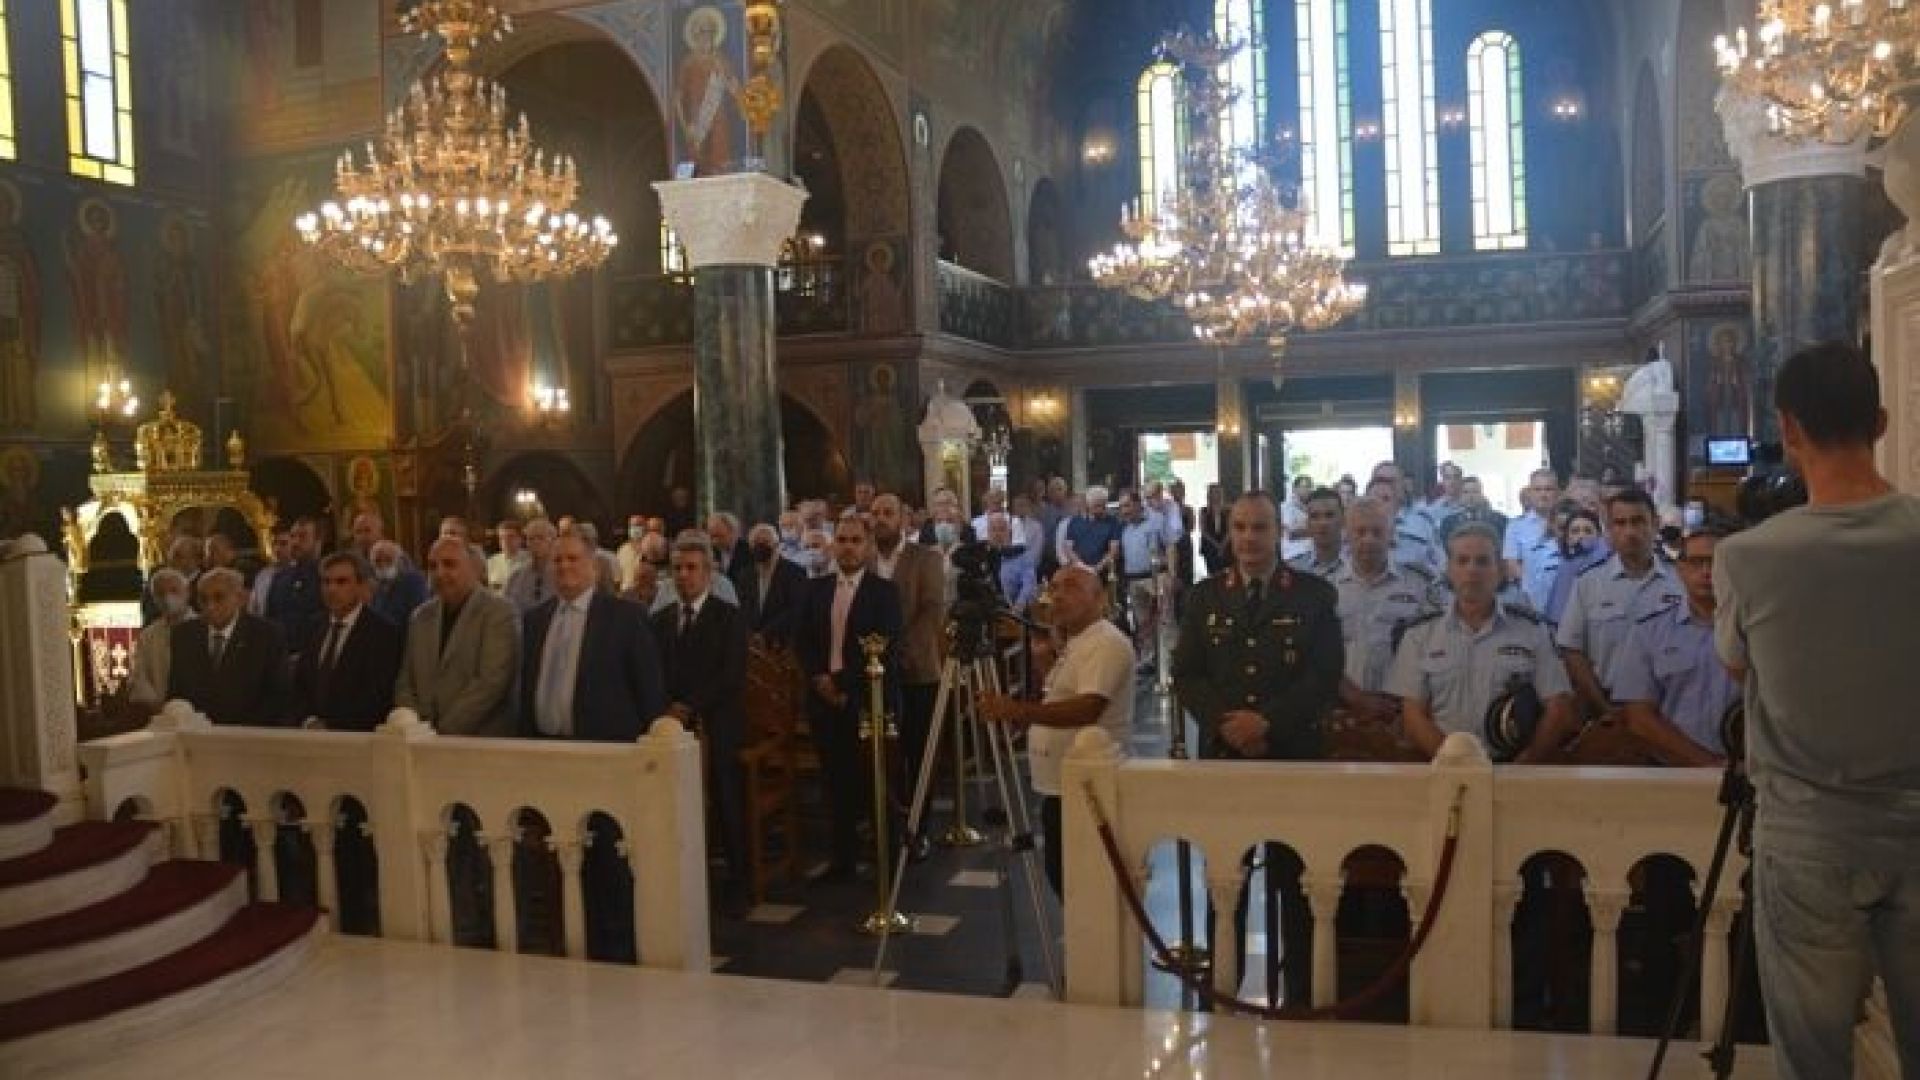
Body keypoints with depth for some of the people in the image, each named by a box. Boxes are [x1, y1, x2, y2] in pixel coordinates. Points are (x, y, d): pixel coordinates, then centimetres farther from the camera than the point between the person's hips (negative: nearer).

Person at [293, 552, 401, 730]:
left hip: (355, 737, -5)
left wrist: (333, 727, -11)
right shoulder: (315, 627, 15)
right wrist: (309, 720, 0)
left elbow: (378, 695, -10)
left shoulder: (383, 631, -4)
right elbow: (299, 683, 16)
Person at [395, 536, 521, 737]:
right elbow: (405, 683, 13)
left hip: (483, 744, -5)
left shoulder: (499, 612, -7)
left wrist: (442, 731, -16)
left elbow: (491, 682, -15)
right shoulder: (421, 616, 13)